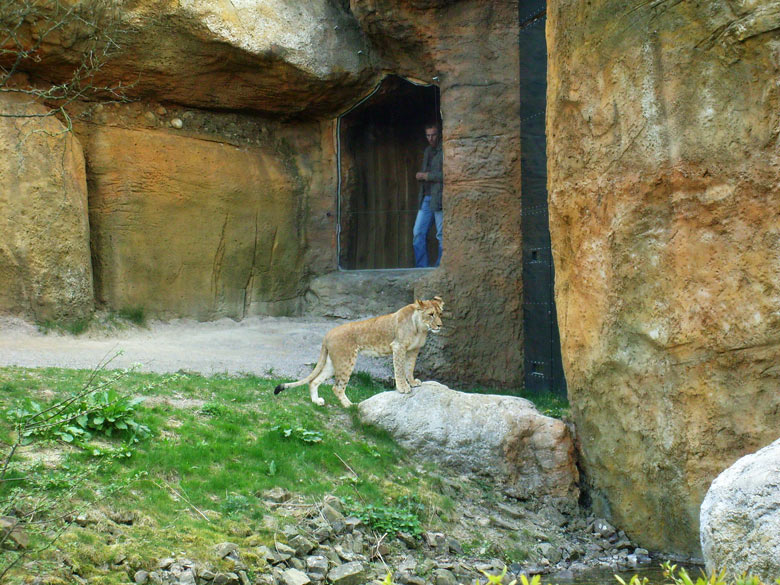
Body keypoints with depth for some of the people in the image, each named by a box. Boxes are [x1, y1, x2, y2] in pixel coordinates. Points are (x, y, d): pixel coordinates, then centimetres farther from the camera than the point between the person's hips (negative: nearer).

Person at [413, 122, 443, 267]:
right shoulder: (428, 151, 19)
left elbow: (447, 175, -15)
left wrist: (426, 176, -10)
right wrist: (421, 175, 9)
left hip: (439, 198, -8)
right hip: (426, 198, 8)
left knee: (441, 235, -4)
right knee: (418, 233, 3)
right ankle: (422, 268, 8)